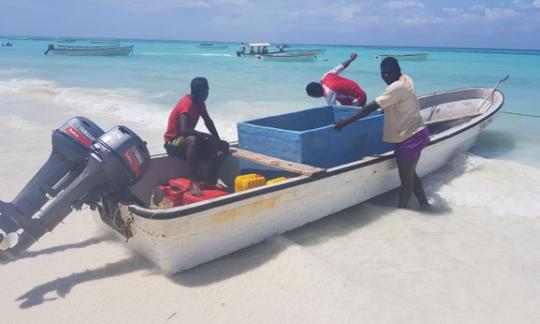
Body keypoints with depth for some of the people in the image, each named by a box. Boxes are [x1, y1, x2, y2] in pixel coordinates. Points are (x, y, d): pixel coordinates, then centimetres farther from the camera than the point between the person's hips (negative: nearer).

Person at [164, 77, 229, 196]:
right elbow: (184, 130, -35)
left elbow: (208, 121, 9)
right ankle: (193, 182, -40)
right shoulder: (187, 103, -23)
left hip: (188, 139, 9)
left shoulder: (200, 103, 3)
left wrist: (217, 140, -4)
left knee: (224, 146, -1)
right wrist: (209, 137, -31)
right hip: (173, 143, -9)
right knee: (192, 140, -44)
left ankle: (210, 180, -9)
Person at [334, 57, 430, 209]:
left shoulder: (397, 87, -22)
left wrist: (346, 121, -26)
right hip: (416, 134, 10)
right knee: (410, 175, 22)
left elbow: (371, 107, -26)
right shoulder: (407, 79, 6)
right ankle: (424, 204, 31)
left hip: (409, 138, -10)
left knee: (406, 179, 2)